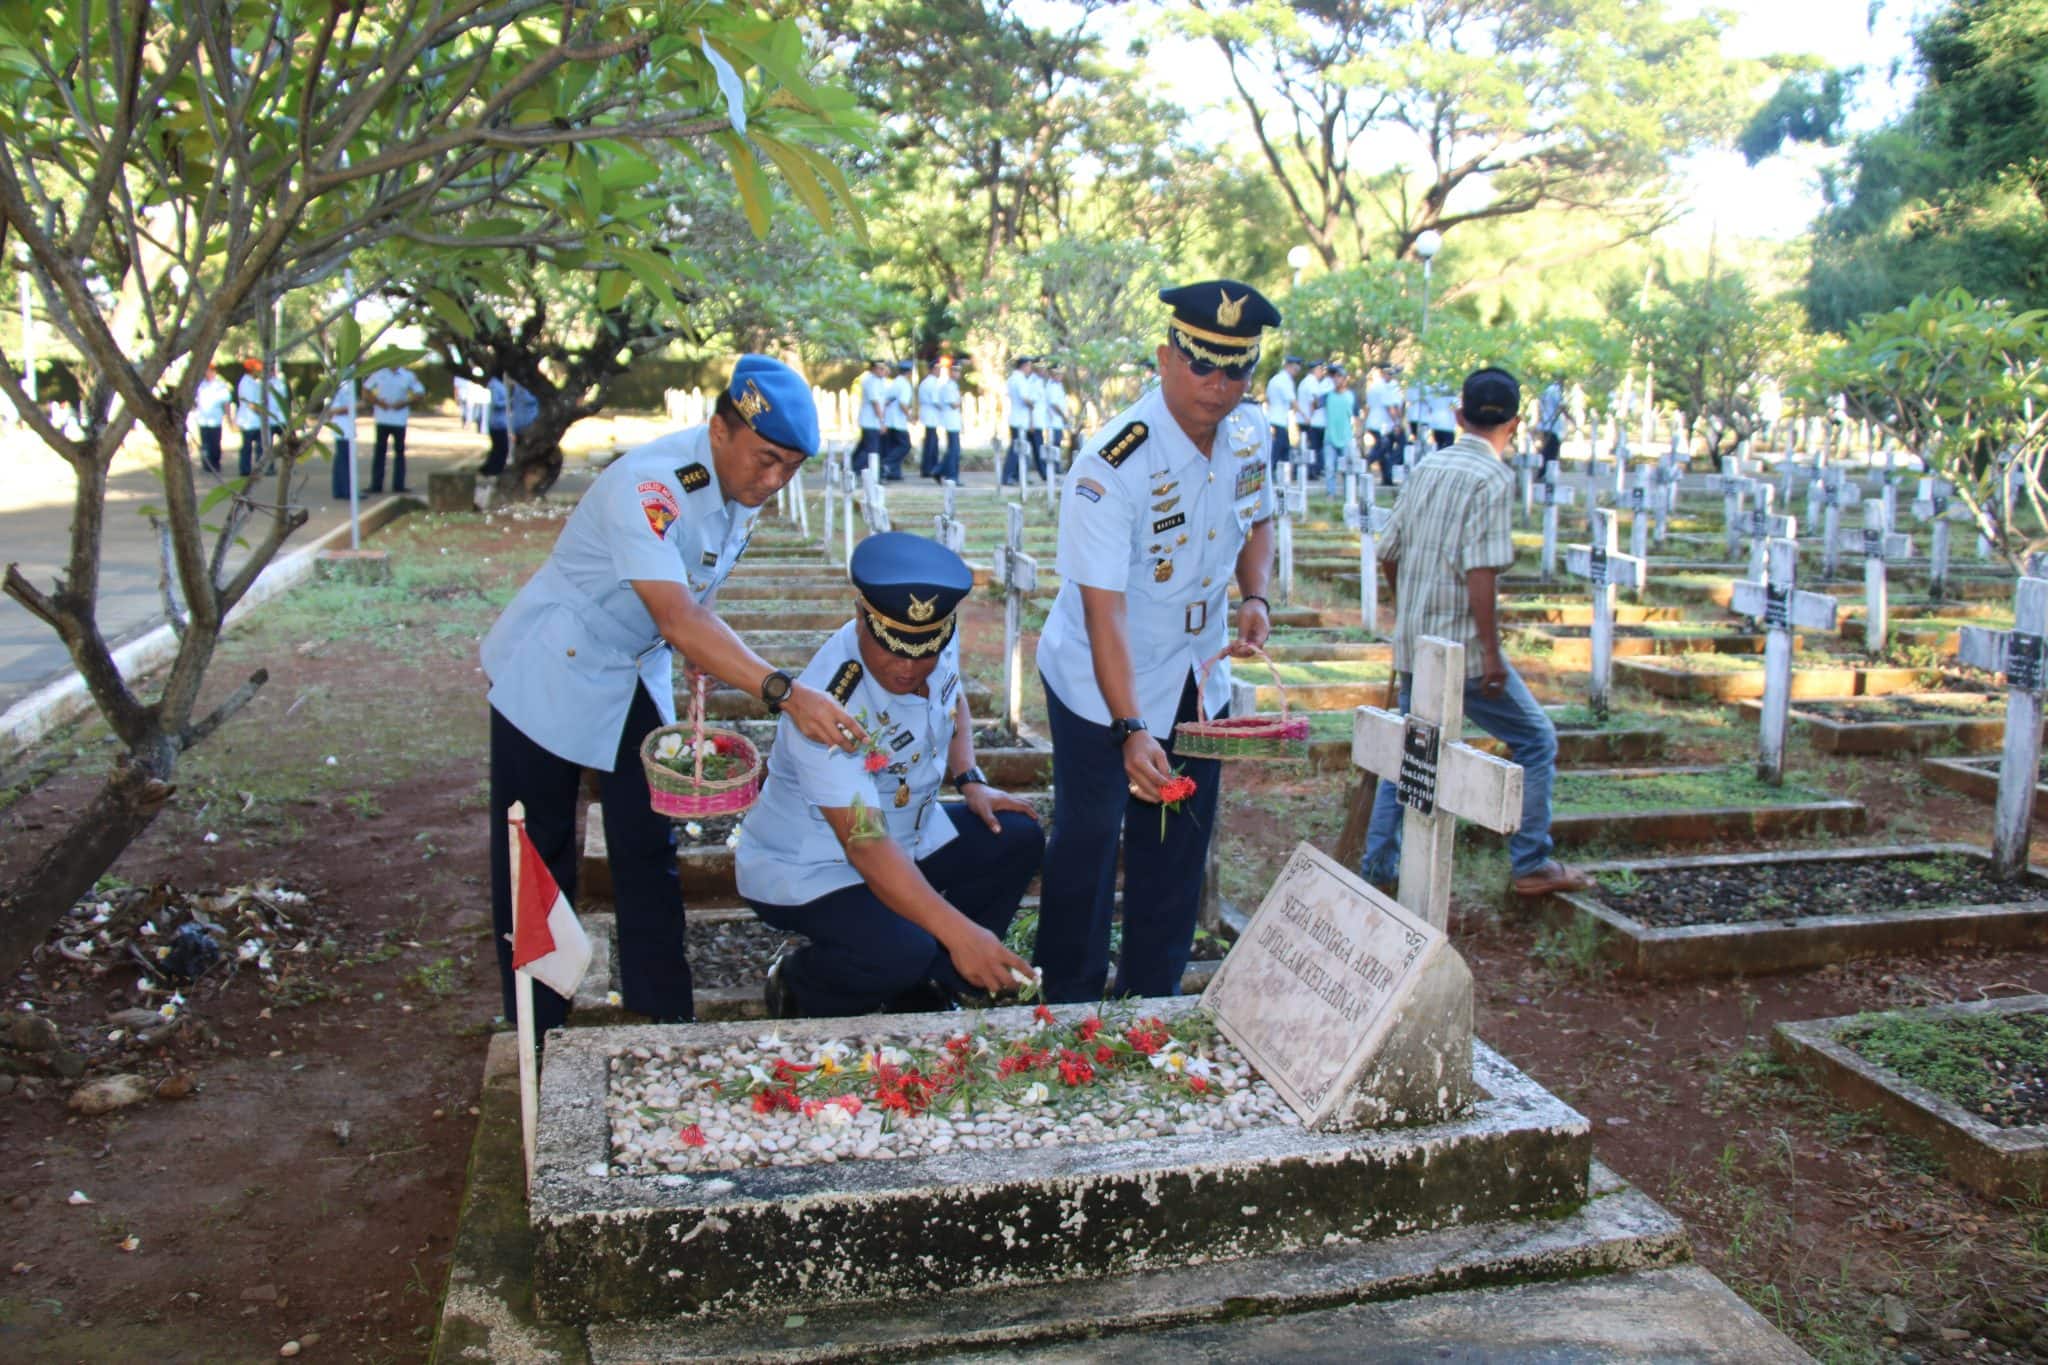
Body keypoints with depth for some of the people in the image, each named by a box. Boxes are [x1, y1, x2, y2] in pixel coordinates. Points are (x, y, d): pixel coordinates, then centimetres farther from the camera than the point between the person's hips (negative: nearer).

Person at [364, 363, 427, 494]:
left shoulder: (408, 376, 2)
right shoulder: (379, 374, 4)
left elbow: (420, 392, 5)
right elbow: (366, 388, 11)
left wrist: (405, 402, -8)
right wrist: (377, 401, -4)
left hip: (400, 419, 0)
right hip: (382, 418, 0)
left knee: (399, 451, 3)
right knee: (379, 450, 2)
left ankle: (398, 485, 10)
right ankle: (376, 485, 6)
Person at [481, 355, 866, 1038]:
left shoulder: (747, 484, -7)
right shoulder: (650, 486, -32)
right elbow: (679, 620, -41)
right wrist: (785, 693, -49)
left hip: (638, 676, 6)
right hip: (552, 675, -6)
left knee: (650, 851, 6)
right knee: (538, 857, 5)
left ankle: (666, 1019, 15)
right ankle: (538, 1031, 19)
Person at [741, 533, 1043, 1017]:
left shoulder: (938, 640, -12)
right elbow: (866, 847, -40)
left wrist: (969, 780, -2)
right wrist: (958, 932, -47)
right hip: (808, 868, -8)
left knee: (1018, 837, -4)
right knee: (899, 953, -32)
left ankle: (920, 990, 6)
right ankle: (796, 988, 3)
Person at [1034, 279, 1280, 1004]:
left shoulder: (1250, 433, -6)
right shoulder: (1111, 466, -28)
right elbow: (1103, 609, -32)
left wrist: (1254, 596, -6)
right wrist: (1130, 731, -39)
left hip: (1198, 681, 6)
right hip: (1103, 688, -6)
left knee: (1178, 851, 14)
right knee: (1087, 848, 2)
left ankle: (1151, 1004, 30)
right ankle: (1069, 1014, 20)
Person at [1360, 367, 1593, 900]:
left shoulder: (1426, 468, 8)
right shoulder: (1493, 477, -13)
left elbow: (1389, 550, 11)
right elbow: (1480, 568, -21)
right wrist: (1491, 650, -17)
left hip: (1412, 642, 7)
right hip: (1461, 646, -7)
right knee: (1536, 741, 8)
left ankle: (1378, 865, 21)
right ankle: (1532, 866, 10)